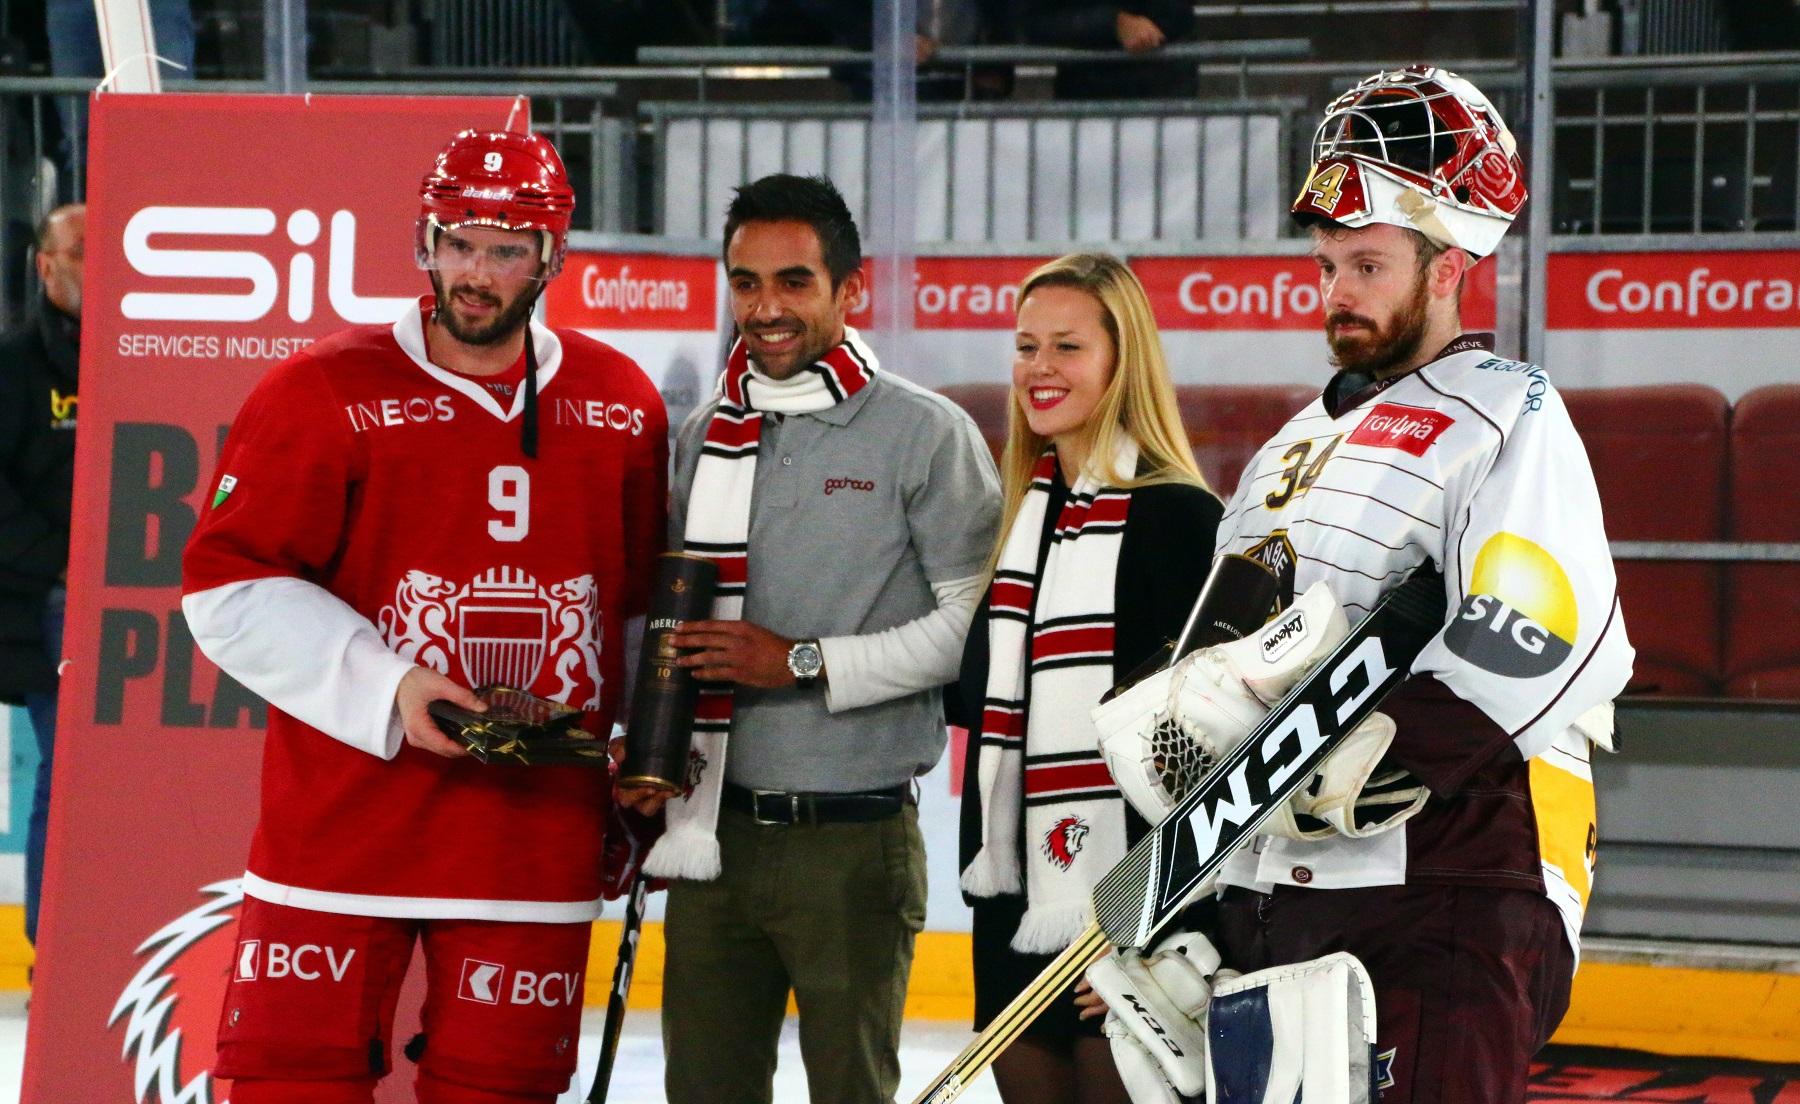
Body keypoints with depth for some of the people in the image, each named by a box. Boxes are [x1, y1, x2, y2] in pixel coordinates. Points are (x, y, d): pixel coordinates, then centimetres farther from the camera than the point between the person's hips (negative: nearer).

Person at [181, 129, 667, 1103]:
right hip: (340, 828, -3)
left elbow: (648, 605, 18)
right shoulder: (325, 392, -4)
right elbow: (228, 586, -6)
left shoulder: (621, 408, 8)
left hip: (537, 833, 3)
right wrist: (383, 689, -15)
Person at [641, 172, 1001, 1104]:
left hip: (852, 842, -5)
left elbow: (976, 624, -11)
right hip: (713, 830, 5)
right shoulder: (704, 436, 12)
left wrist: (805, 664, -14)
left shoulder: (925, 435, -5)